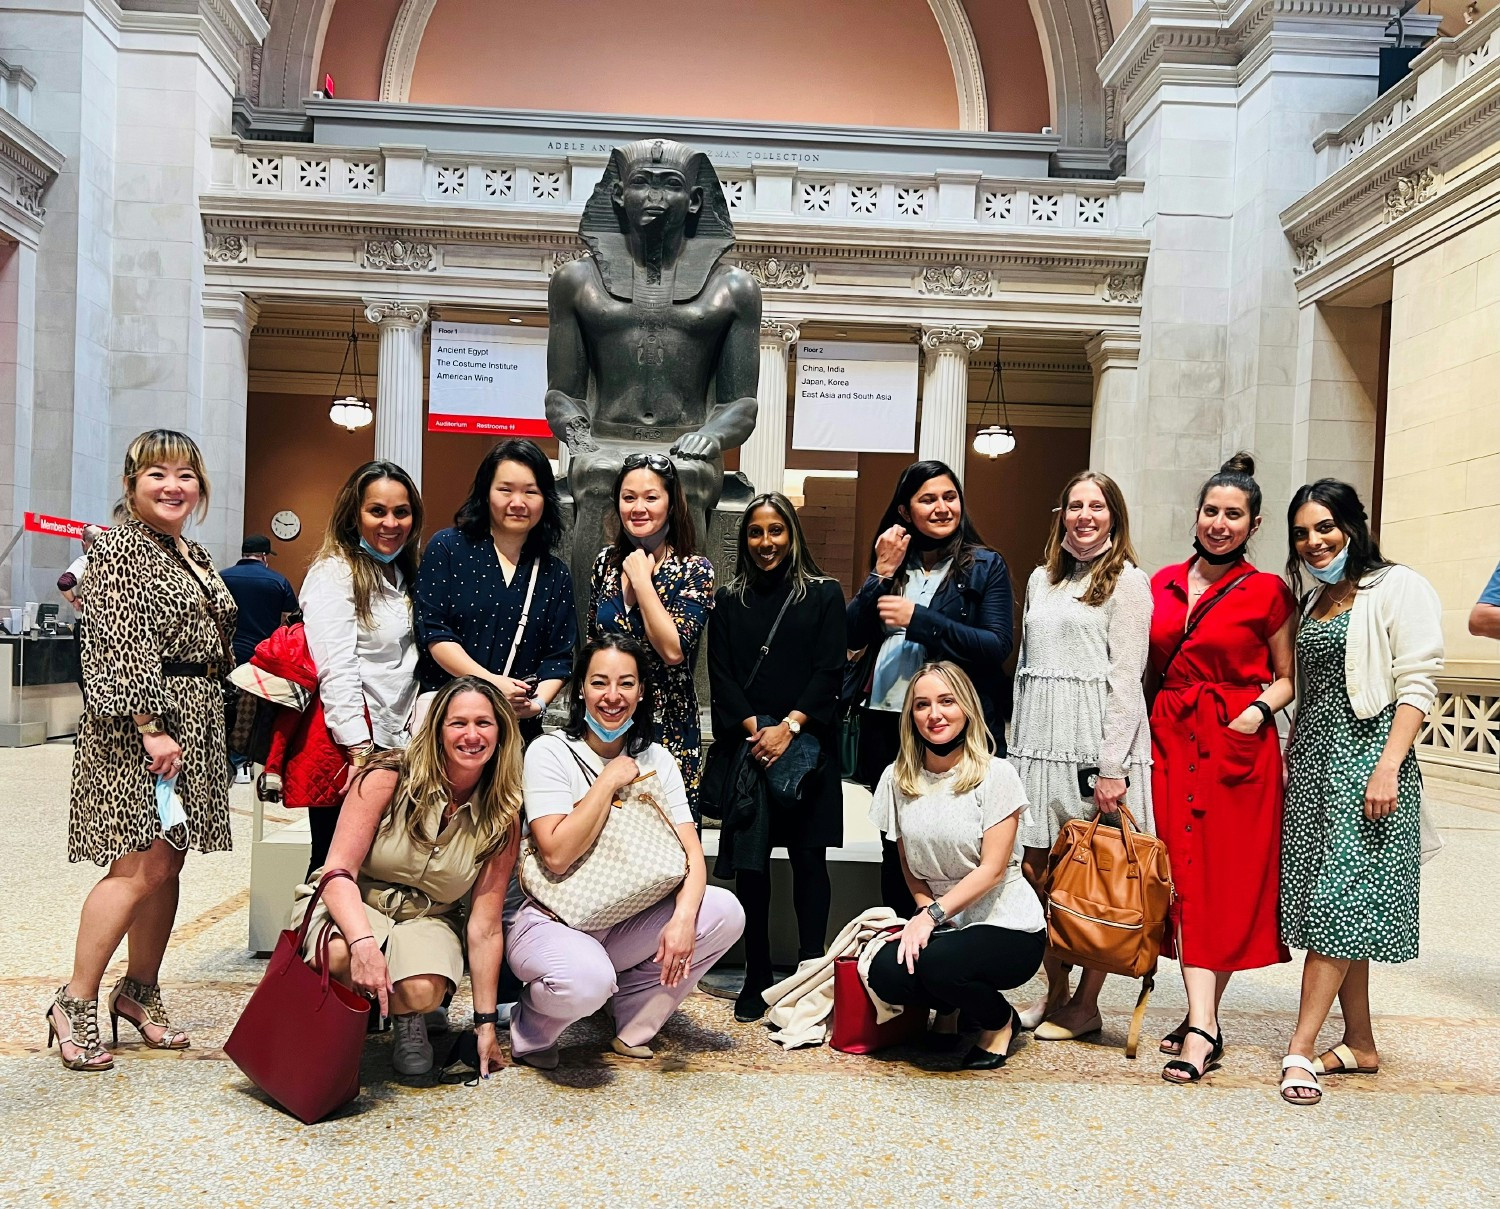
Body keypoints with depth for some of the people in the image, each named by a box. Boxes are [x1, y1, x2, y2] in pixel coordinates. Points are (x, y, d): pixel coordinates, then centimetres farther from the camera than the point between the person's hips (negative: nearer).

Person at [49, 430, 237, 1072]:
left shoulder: (194, 555, 18)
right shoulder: (120, 547, -7)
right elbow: (119, 647, -15)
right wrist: (151, 729, -20)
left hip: (194, 723, 8)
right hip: (136, 724, -8)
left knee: (166, 864, 10)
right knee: (139, 867, -10)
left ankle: (139, 990, 23)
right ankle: (75, 1003, 3)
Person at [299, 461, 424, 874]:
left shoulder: (401, 575, 16)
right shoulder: (334, 573, -10)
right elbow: (336, 671, -18)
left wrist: (413, 733, 14)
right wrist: (361, 751, -23)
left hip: (394, 742, 8)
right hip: (346, 746, -7)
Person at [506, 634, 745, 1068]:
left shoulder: (656, 759, 3)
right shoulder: (550, 752, -11)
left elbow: (691, 852, -6)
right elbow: (557, 855, -23)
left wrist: (683, 918, -24)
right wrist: (610, 780, -19)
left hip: (624, 925, 5)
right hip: (551, 922, -5)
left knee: (724, 912, -17)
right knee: (587, 979, -38)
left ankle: (633, 1023, 3)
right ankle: (532, 1032, 0)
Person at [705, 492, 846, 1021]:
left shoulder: (823, 595, 6)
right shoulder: (729, 600, 12)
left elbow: (830, 671, -2)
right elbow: (721, 676, 5)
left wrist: (789, 727, -13)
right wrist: (753, 729, -10)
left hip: (807, 745, -1)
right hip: (746, 746, 2)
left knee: (808, 857, 1)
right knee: (749, 862, 2)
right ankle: (756, 977, 11)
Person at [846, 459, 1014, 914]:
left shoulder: (985, 565, 1)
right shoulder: (893, 561, 13)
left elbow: (997, 647, -11)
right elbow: (853, 635, 4)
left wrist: (917, 618, -14)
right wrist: (882, 573, -6)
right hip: (886, 722, 4)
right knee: (895, 845, 12)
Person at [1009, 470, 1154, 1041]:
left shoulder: (1127, 581, 0)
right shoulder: (1041, 578, 17)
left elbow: (1126, 678, -7)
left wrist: (1113, 767, -13)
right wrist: (1017, 744, 15)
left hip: (1094, 740, -5)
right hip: (1039, 739, 6)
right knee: (1039, 869, 5)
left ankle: (1086, 1004, 11)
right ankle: (1055, 991, 19)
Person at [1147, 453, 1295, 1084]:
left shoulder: (1266, 592, 0)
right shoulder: (1163, 583, 10)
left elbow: (1286, 677, 6)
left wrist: (1259, 711, -13)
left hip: (1238, 745, -3)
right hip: (1171, 740, 3)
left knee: (1231, 880, -1)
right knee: (1188, 876, -1)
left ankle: (1201, 1018, 8)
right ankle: (1203, 1026, 2)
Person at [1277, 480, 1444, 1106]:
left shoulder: (1399, 588, -4)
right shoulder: (1316, 601, 18)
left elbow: (1417, 686, -12)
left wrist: (1388, 767, -19)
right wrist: (1289, 760, 15)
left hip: (1366, 755, -8)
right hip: (1313, 759, 8)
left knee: (1338, 901, -9)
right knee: (1332, 901, 8)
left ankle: (1300, 1049, -7)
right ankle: (1359, 1044, 16)